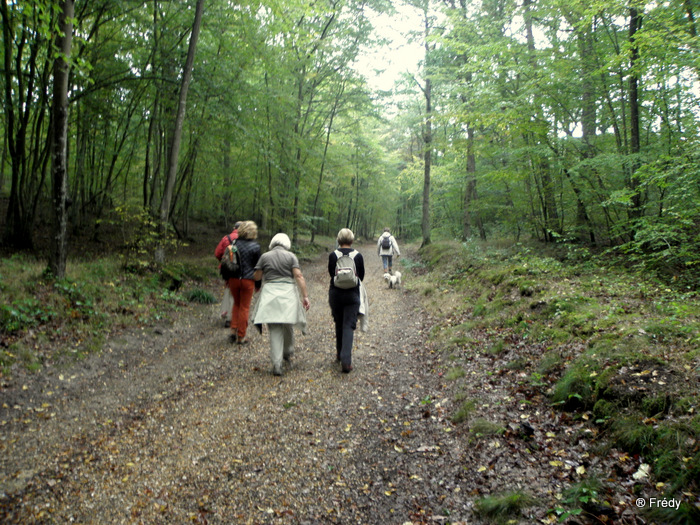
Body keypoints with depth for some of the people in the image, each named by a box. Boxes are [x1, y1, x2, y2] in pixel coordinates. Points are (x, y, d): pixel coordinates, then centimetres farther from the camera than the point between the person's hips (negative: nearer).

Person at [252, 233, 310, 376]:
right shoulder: (291, 256, 2)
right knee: (288, 326, 19)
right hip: (288, 293, 0)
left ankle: (276, 363, -8)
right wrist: (305, 296, -8)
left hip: (270, 294, 0)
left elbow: (256, 277, 6)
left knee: (275, 329, 1)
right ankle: (288, 354, 38)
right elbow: (299, 276, -7)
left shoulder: (265, 256, 5)